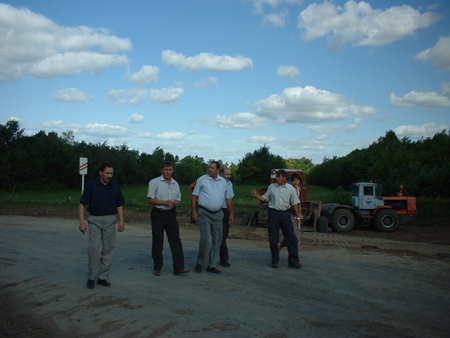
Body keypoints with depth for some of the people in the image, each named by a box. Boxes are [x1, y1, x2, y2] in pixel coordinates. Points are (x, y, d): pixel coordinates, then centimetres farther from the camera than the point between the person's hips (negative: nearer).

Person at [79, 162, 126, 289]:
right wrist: (82, 221, -10)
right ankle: (91, 277, 6)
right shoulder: (91, 185, -1)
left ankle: (103, 277, 17)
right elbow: (82, 204, -2)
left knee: (108, 249, 5)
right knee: (94, 248, -10)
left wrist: (121, 221, 2)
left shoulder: (115, 186, 8)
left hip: (110, 220, 3)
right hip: (94, 220, -3)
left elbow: (119, 205, 12)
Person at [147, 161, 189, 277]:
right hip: (158, 214, -4)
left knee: (176, 241, -3)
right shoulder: (154, 182, -2)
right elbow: (149, 200, -6)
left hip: (171, 214, 4)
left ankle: (178, 267, -1)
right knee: (157, 242, 3)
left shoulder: (175, 184, 13)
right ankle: (157, 268, 16)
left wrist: (176, 203, -3)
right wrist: (165, 202, -16)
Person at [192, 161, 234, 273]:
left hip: (218, 214, 4)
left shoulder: (223, 182, 10)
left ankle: (211, 265, 18)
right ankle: (199, 262, 7)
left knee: (217, 241, 6)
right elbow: (194, 196, 1)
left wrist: (231, 214, 11)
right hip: (204, 214, -4)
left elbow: (228, 198, 16)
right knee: (206, 239, -13)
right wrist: (194, 212, -6)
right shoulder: (202, 180, 1)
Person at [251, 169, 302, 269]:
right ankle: (275, 260, 16)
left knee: (291, 237, -2)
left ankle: (293, 261, 8)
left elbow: (294, 203, 8)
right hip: (273, 213, 1)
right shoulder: (272, 187, 5)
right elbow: (265, 198, 13)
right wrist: (256, 195, -1)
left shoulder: (290, 188, 3)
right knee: (273, 238, 3)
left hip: (285, 213, 0)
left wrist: (297, 216, 8)